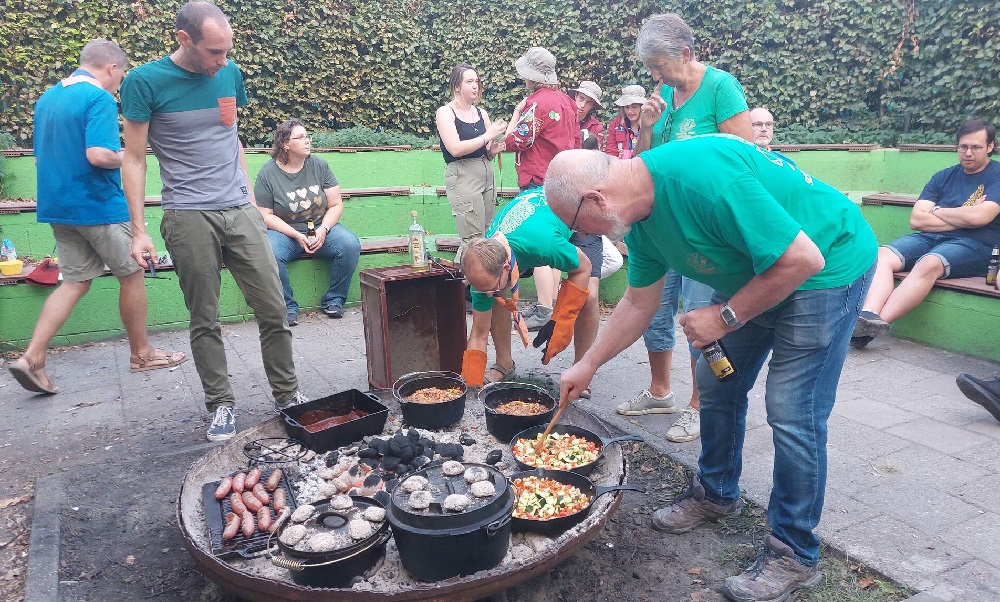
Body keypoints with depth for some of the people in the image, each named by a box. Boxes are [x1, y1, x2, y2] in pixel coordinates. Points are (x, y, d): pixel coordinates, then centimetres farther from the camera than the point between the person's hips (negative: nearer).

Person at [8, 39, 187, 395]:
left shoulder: (46, 99, 13)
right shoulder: (99, 99, -14)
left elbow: (40, 157, 19)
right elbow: (99, 154, -26)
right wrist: (126, 158, -7)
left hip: (57, 206, 8)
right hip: (97, 206, -8)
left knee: (76, 282, 11)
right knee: (132, 275, 8)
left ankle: (32, 358, 0)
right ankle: (141, 353, 19)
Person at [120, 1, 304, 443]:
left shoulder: (230, 74, 8)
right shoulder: (145, 82, -4)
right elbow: (134, 159, -1)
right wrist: (138, 231, -5)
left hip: (240, 211, 4)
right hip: (189, 217, -3)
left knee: (273, 309, 2)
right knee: (205, 320, 3)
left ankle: (287, 393, 17)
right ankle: (221, 404, 18)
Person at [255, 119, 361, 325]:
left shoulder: (319, 165, 2)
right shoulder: (267, 173, -5)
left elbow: (336, 205, 2)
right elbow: (265, 215, -6)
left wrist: (323, 230, -15)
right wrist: (297, 235, -17)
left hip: (321, 227, 2)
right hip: (284, 231, -2)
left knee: (351, 245, -25)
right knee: (269, 254, -35)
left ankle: (334, 300, -8)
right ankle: (288, 307, -14)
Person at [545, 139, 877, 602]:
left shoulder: (704, 179, -36)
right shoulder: (640, 216, -6)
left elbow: (804, 259, -31)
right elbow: (638, 304, 7)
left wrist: (725, 317, -22)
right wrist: (588, 365, 10)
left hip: (829, 265, -8)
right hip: (753, 273, 9)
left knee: (792, 413, -9)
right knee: (717, 383, 13)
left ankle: (795, 555, 8)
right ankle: (716, 494, 34)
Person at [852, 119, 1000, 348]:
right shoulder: (944, 177, 18)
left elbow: (979, 217, -14)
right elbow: (916, 219, 5)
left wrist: (937, 211, 2)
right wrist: (963, 218, -4)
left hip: (974, 245, -5)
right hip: (931, 237, 5)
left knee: (929, 264, -37)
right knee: (882, 255, -24)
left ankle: (878, 322, -44)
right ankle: (867, 316, -46)